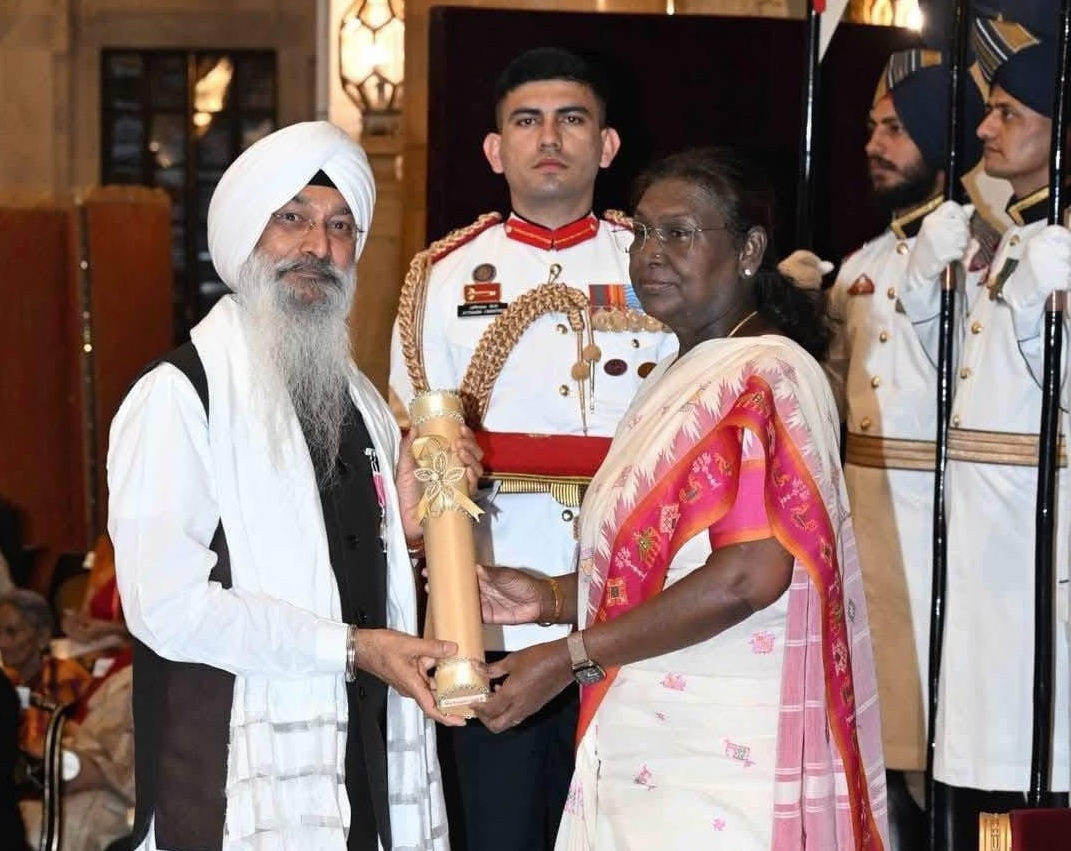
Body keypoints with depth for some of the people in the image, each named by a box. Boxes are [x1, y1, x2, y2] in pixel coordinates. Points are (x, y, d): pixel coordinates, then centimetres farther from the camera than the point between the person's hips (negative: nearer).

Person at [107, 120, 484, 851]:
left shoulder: (360, 400, 16)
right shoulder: (180, 395, -9)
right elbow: (166, 603, -18)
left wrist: (409, 521, 4)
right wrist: (350, 648, -17)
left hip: (366, 763, 7)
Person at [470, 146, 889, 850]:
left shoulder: (764, 376, -13)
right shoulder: (685, 376, 15)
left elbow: (751, 575, -24)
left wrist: (571, 656, -19)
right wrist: (552, 600, 6)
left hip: (724, 760, -9)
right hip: (654, 751, 9)